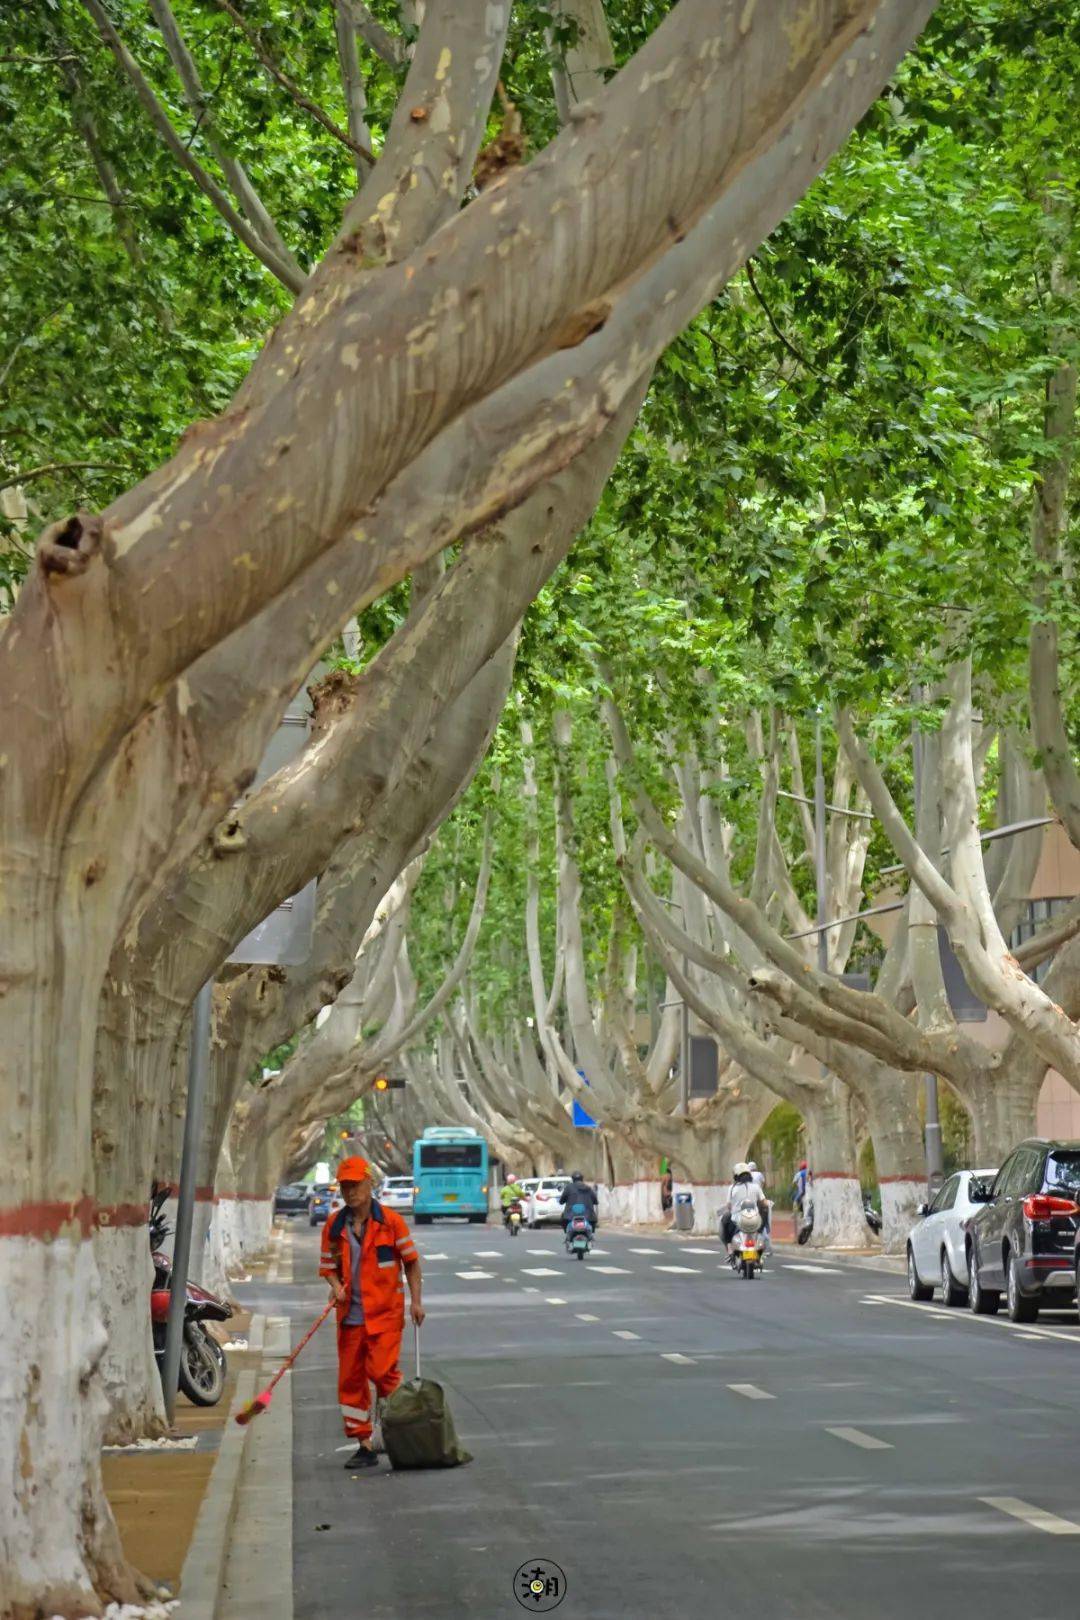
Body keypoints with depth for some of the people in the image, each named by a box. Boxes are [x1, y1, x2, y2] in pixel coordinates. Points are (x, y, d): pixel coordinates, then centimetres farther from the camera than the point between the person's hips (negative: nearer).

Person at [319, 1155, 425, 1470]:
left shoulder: (390, 1221, -3)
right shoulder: (334, 1226, 6)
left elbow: (411, 1261, 3)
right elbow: (328, 1266, 12)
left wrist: (416, 1301, -2)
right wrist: (336, 1286, -9)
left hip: (385, 1313, -4)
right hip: (350, 1315, 4)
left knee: (382, 1371, -16)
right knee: (350, 1379, 4)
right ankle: (364, 1446, 14)